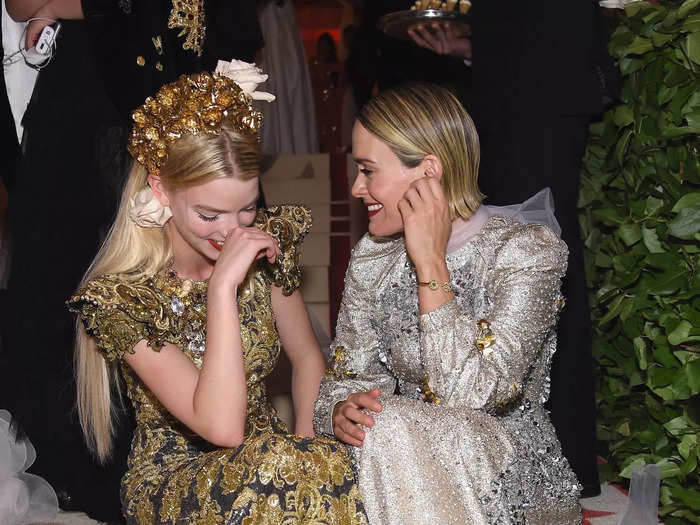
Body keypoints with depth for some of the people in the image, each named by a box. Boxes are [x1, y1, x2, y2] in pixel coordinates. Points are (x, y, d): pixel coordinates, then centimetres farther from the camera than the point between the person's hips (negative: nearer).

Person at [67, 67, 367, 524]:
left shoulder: (267, 242, -5)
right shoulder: (117, 297, -19)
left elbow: (307, 355, 8)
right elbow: (222, 427, -27)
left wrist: (306, 440, -8)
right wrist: (224, 285, -31)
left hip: (267, 458, 4)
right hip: (170, 479, -4)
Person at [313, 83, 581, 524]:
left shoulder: (528, 251, -14)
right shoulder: (373, 256, 3)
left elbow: (469, 397, -24)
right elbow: (350, 376, 5)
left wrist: (431, 263, -22)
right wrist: (340, 412, -19)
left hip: (510, 486, -4)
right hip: (407, 459, 5)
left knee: (392, 427, -29)